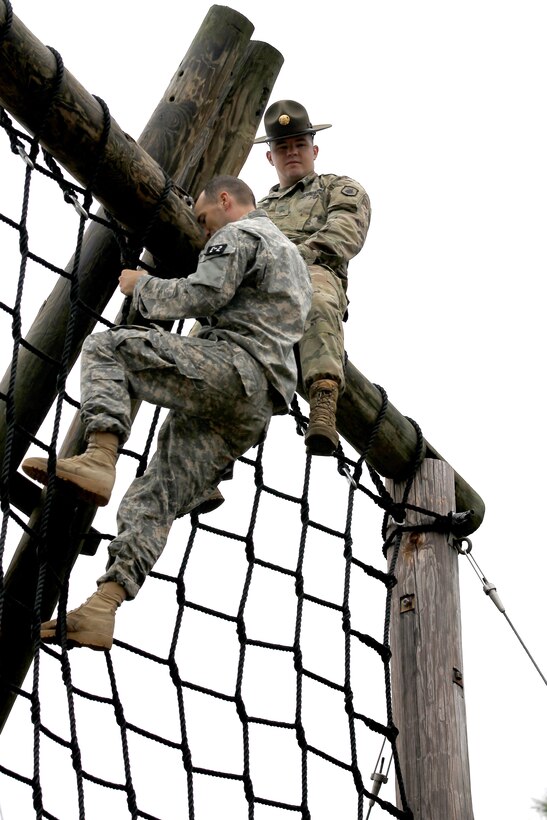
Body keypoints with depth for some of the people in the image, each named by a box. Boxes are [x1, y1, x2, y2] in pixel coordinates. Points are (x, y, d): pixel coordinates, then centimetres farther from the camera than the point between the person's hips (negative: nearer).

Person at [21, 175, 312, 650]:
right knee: (152, 500, 1)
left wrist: (141, 286, 6)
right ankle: (100, 611, -9)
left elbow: (202, 296, -10)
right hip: (254, 409, 9)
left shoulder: (238, 234, 5)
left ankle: (100, 458, -26)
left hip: (230, 367, -9)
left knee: (105, 347, -6)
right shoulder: (291, 253, 35)